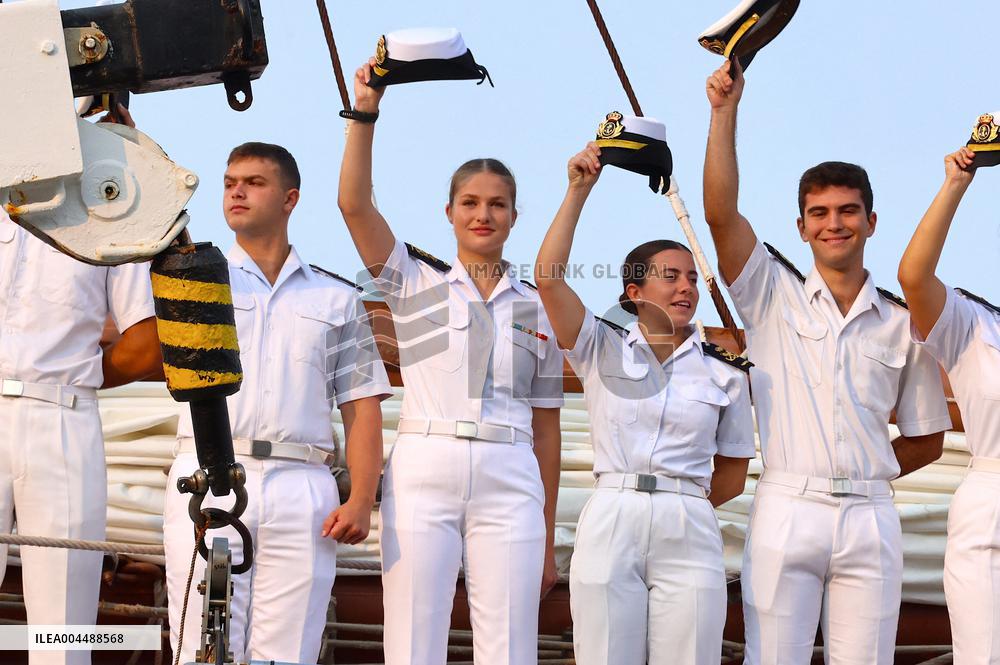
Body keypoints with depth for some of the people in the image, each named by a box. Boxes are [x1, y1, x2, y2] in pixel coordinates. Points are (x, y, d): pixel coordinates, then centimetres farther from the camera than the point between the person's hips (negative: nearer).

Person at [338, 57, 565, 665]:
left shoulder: (536, 309, 14)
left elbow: (547, 430, 13)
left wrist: (548, 538, 11)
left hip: (510, 483, 1)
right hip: (423, 473, -1)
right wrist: (365, 113, -14)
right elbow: (354, 203, -4)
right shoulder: (415, 281, 11)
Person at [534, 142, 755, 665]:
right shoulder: (602, 350, 8)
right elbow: (548, 277, -7)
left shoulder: (725, 374, 11)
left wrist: (676, 503, 10)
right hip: (609, 528, -1)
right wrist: (579, 190, -7)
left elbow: (732, 476, 16)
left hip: (690, 536, 1)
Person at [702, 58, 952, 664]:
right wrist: (725, 111, -12)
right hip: (786, 514, -1)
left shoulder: (903, 323, 11)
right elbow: (721, 213, -5)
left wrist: (859, 475, 6)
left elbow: (927, 439, 16)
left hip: (870, 520, 1)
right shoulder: (774, 296, 8)